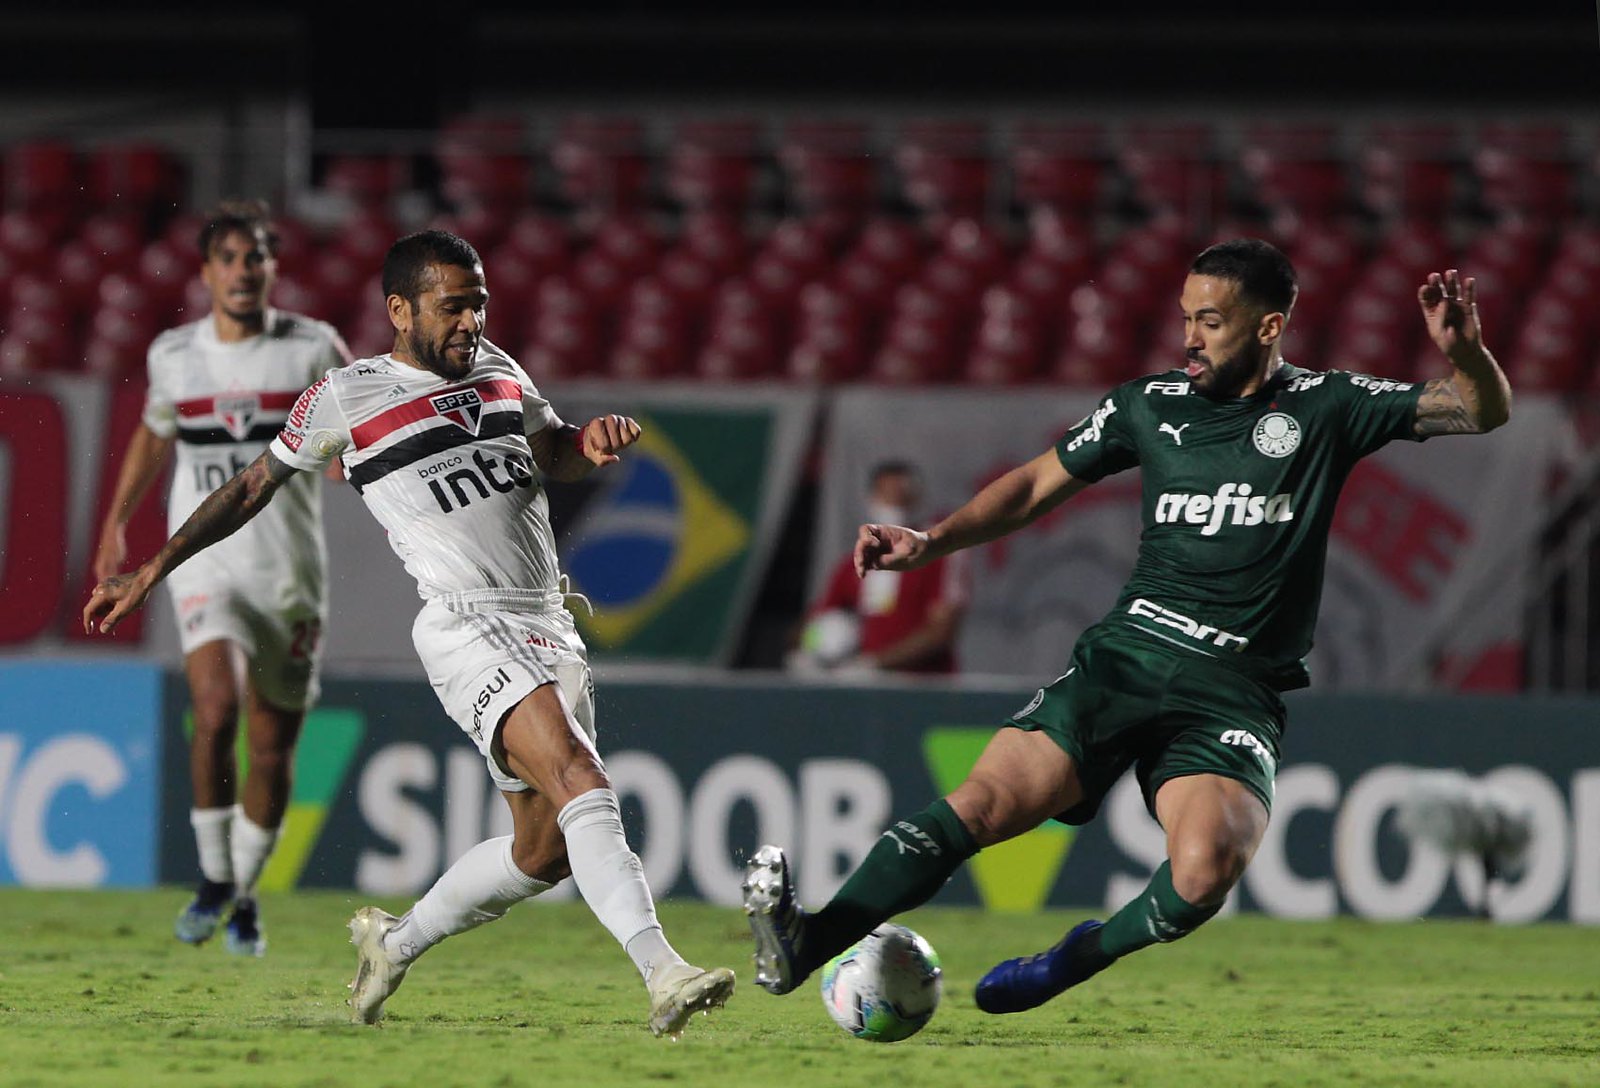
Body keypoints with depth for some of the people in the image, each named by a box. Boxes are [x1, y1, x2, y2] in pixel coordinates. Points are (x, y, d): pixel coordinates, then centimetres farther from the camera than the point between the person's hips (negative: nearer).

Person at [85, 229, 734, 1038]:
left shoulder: (498, 370, 15)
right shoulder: (346, 399, 0)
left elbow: (557, 456, 28)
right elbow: (254, 486, 12)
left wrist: (594, 442, 3)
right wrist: (152, 572, 16)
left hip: (551, 629, 7)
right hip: (470, 629, -7)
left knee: (545, 851, 9)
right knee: (579, 779, -28)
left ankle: (395, 942, 31)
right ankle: (661, 973, -41)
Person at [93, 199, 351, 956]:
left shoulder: (311, 350, -2)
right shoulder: (173, 356, 4)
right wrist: (115, 524, 24)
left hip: (289, 573, 0)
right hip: (206, 563, 0)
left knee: (273, 747, 4)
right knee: (217, 706, -22)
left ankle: (246, 892, 25)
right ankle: (213, 878, -6)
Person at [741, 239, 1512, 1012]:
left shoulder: (1325, 409, 3)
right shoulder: (1152, 405, 11)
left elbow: (1484, 412, 2)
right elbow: (1038, 485, 21)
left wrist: (1465, 354, -21)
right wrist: (931, 541, 7)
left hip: (1234, 691, -2)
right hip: (1124, 655, 2)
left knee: (1205, 869, -30)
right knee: (985, 802, -21)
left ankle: (1072, 962, -2)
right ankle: (804, 944, -26)